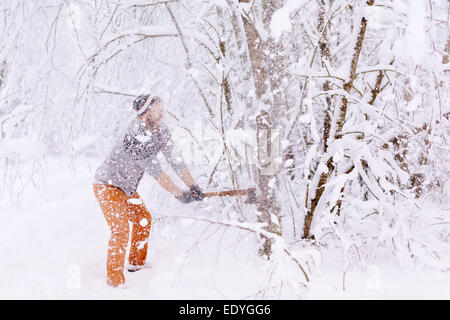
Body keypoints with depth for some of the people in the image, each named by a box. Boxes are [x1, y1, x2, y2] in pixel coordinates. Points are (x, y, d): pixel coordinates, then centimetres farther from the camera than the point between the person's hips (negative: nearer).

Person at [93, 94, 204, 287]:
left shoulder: (161, 132, -5)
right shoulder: (135, 137, -32)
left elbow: (175, 160, -1)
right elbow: (155, 171, -32)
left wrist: (193, 186, -9)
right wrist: (179, 194, -30)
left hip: (127, 187, 9)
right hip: (108, 186, -9)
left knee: (143, 219, 17)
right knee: (121, 230, -15)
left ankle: (136, 263, 34)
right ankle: (115, 280, -3)